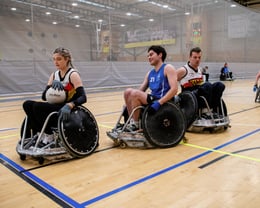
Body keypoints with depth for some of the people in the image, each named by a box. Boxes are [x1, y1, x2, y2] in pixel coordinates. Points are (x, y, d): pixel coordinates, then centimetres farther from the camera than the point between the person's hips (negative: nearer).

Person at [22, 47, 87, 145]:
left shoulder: (73, 74, -12)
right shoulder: (54, 75, 8)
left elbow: (83, 98, -22)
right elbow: (44, 97, 2)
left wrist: (69, 106, -40)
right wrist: (52, 85, -17)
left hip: (67, 109, -7)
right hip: (57, 107, 7)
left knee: (37, 107, -25)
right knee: (27, 104, -8)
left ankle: (49, 135, -7)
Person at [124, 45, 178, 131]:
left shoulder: (168, 68, -4)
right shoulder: (150, 73, 18)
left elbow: (174, 89, -17)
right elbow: (140, 91, 17)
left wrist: (159, 103, -27)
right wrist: (128, 105, 2)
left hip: (163, 102, -7)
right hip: (152, 99, 7)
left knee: (135, 93, -24)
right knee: (128, 92, -5)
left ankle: (135, 124, -10)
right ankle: (132, 121, -2)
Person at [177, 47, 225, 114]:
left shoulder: (200, 69, 13)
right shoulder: (183, 70, -11)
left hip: (200, 95, 7)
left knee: (219, 85, -12)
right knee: (207, 85, -32)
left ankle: (214, 111, -13)